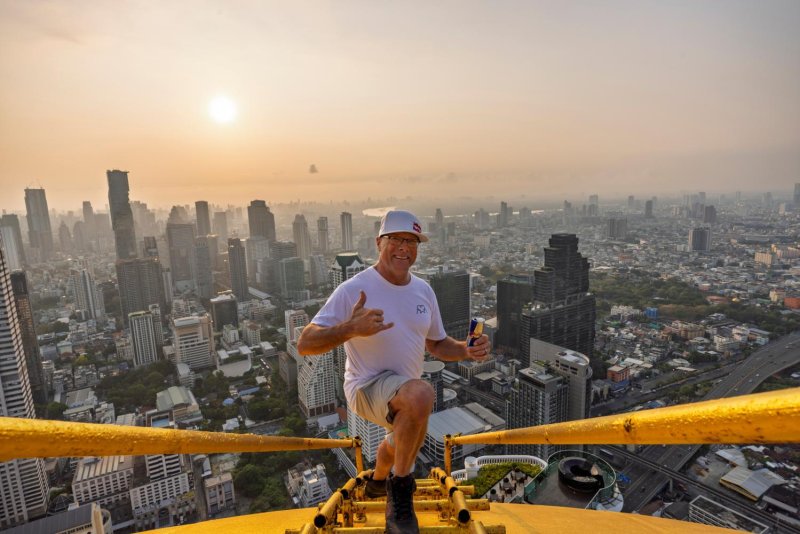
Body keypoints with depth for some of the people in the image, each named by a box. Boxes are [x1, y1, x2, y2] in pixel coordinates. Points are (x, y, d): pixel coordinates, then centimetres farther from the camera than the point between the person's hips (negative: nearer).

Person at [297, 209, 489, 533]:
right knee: (421, 395, -37)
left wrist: (467, 351, -10)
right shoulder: (354, 289, -19)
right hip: (366, 386, -7)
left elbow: (437, 344, 10)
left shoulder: (424, 291, 1)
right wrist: (350, 329, -39)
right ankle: (400, 488, -15)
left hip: (404, 390, 7)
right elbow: (304, 345, -22)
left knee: (402, 441, 31)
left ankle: (377, 481, 66)